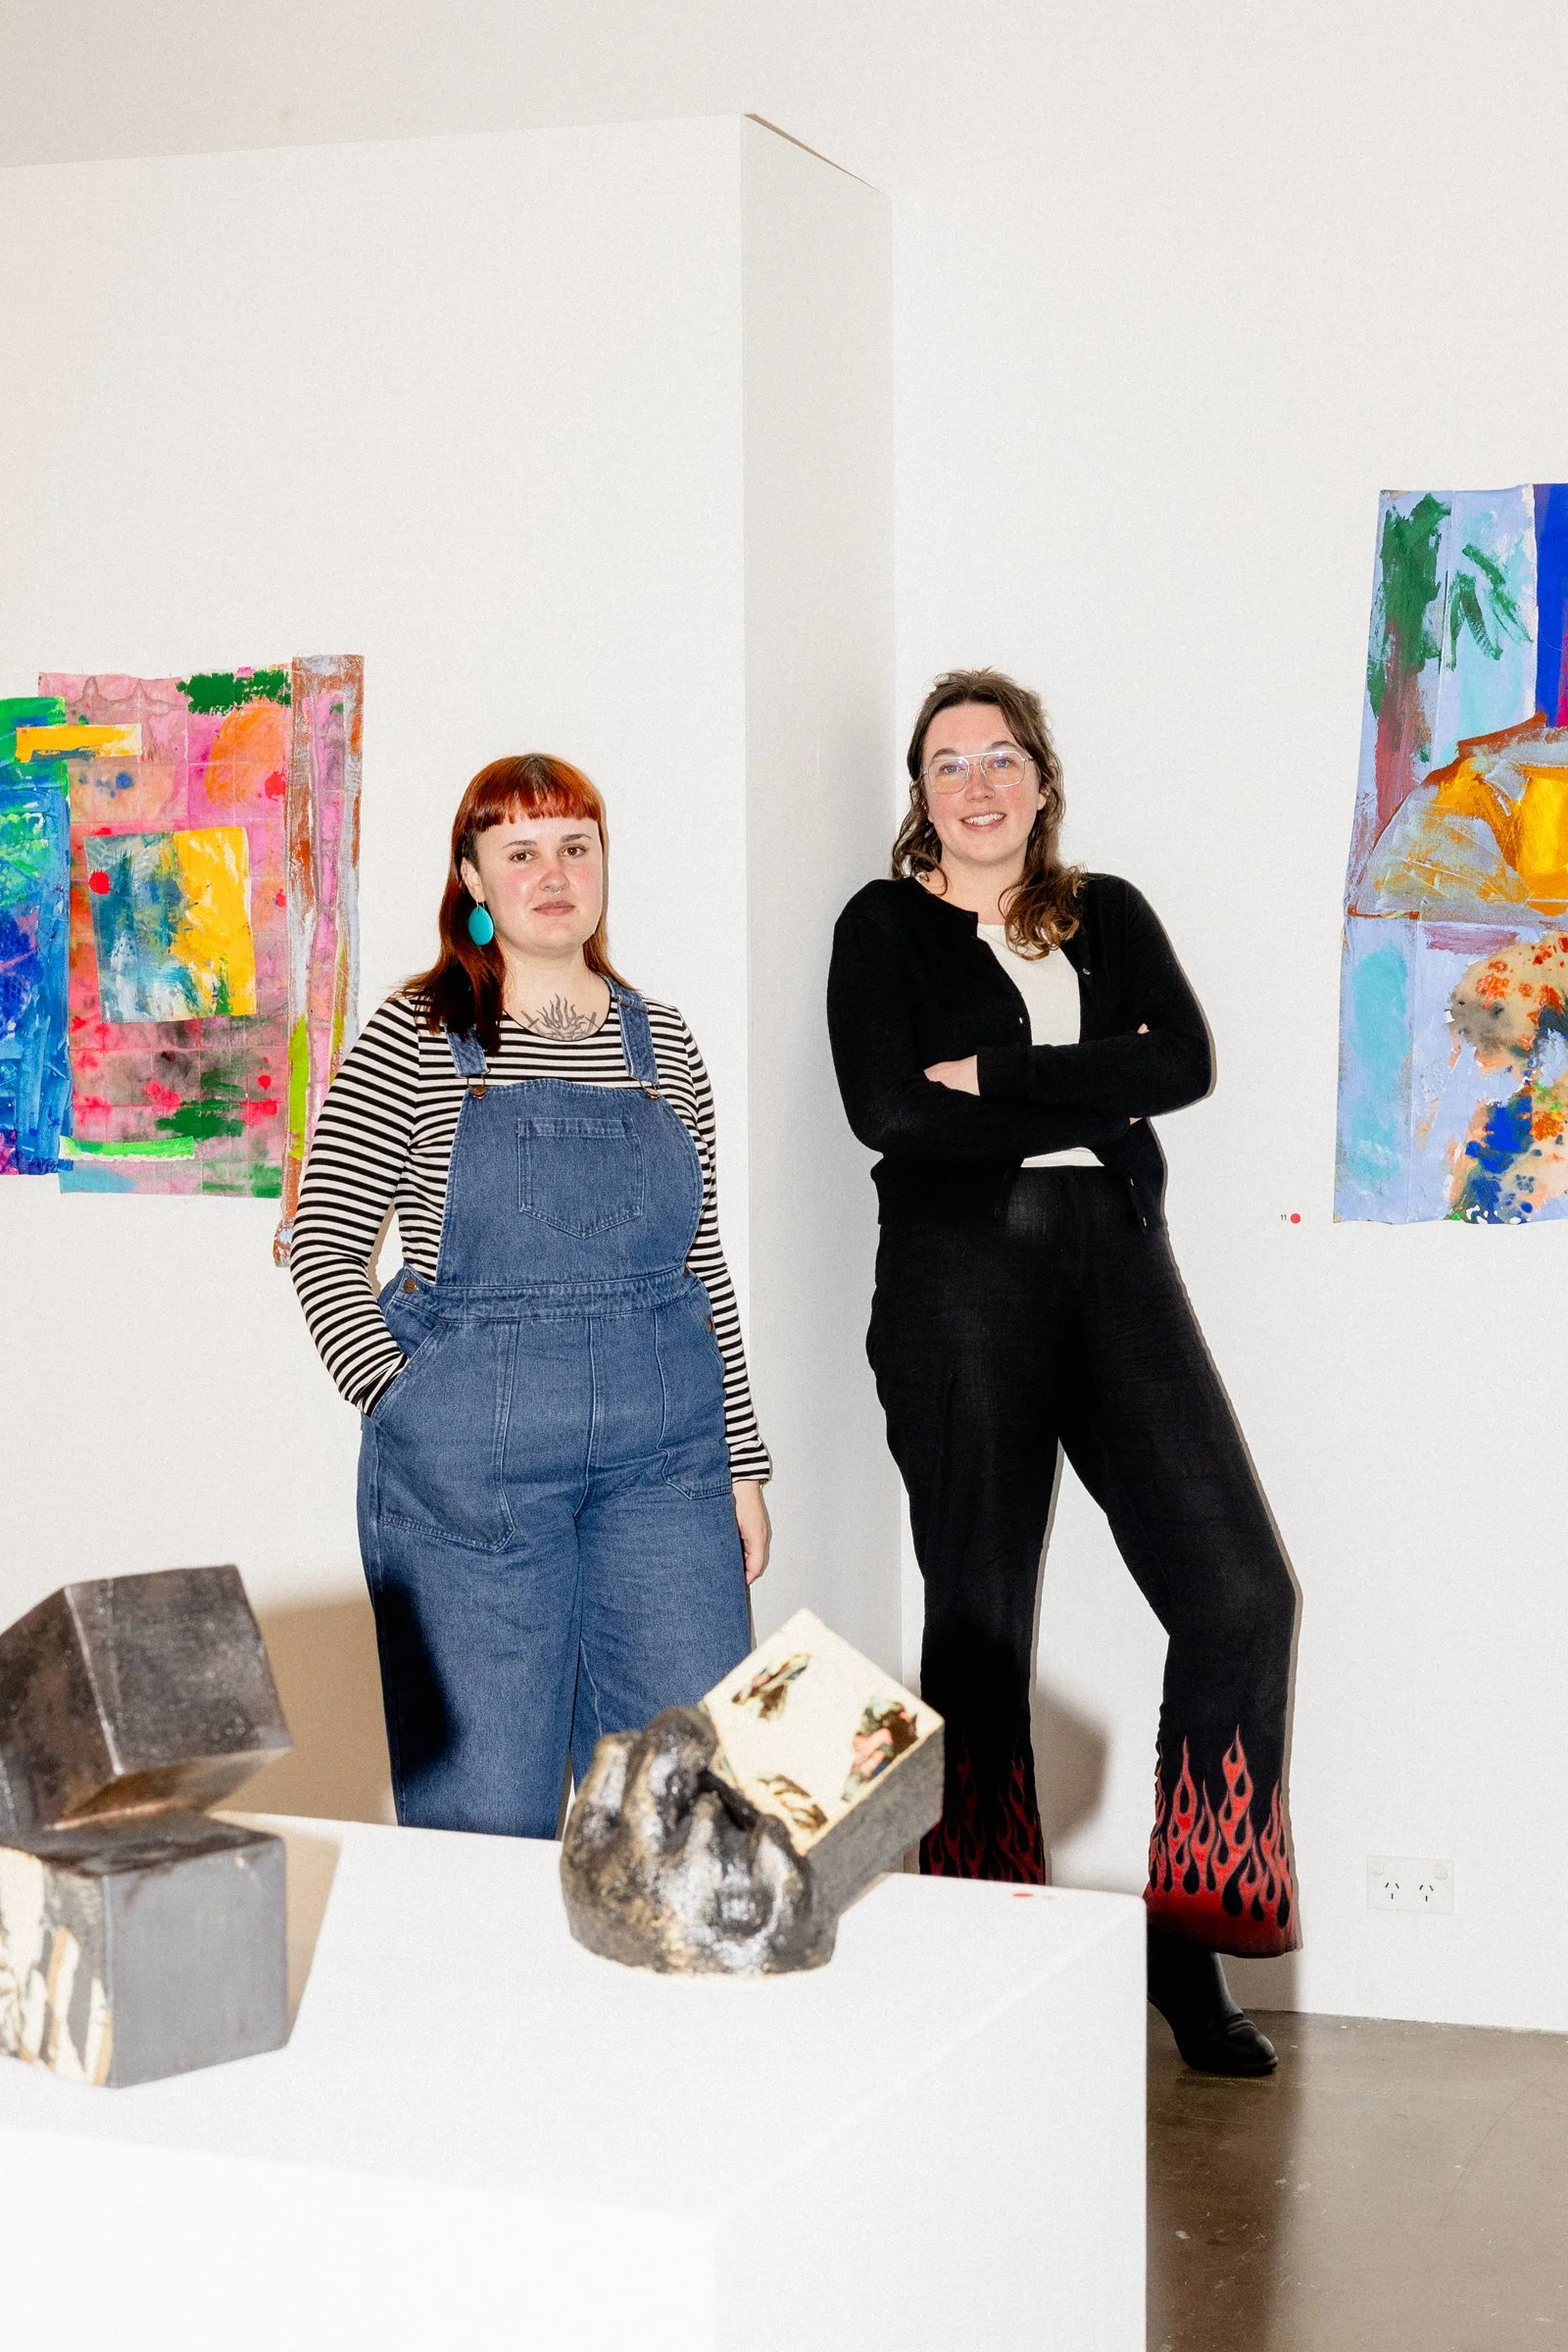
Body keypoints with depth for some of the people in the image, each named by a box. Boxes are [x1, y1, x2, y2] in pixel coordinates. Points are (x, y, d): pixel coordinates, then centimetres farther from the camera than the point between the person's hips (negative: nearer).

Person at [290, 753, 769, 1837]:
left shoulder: (663, 1044, 11)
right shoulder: (414, 1039, -1)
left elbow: (704, 1265, 14)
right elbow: (324, 1247, -1)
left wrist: (742, 1462, 12)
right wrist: (408, 1411, -10)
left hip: (664, 1461, 4)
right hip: (470, 1472, -3)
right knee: (484, 1817, 2)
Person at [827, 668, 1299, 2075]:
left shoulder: (1110, 916, 17)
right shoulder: (885, 927, 8)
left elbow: (1186, 1061, -1)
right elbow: (886, 1108, -9)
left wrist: (999, 1077, -10)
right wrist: (1091, 1096, -7)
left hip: (1115, 1262, 3)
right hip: (959, 1272, -3)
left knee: (1239, 1592, -7)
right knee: (979, 1626, 1)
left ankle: (1187, 1940, 6)